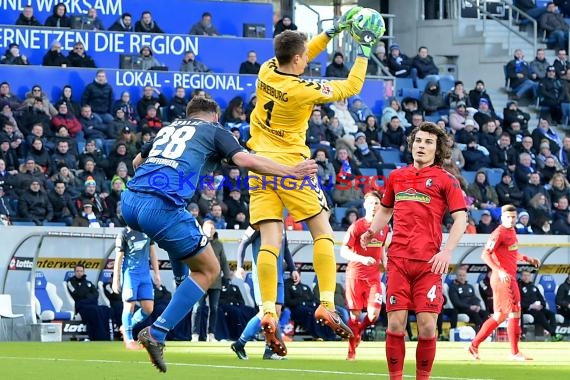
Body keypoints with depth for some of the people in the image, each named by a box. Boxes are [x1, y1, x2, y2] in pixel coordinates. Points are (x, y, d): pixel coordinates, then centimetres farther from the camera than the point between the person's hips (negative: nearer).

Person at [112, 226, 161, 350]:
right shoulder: (124, 234, -4)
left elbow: (152, 253, 17)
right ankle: (129, 339, 6)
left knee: (148, 308, 1)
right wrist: (116, 280, -4)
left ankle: (126, 328, 21)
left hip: (145, 274, 5)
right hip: (130, 273, -5)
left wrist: (157, 273, 13)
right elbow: (118, 258, -3)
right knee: (129, 306, -4)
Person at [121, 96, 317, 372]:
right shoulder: (214, 131, 15)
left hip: (129, 203, 7)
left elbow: (137, 162, 43)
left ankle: (181, 279, 43)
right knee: (209, 270, 9)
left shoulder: (168, 128, 29)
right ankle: (157, 333, -3)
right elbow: (246, 161, -1)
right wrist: (292, 172, 5)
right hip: (161, 206, -7)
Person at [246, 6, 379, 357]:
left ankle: (268, 313, -14)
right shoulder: (302, 90, -16)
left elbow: (300, 54, 20)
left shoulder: (267, 72, 0)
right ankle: (327, 305, -6)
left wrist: (334, 31, 19)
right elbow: (351, 87, -4)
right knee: (323, 232, 4)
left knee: (270, 242, -2)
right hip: (291, 166, -6)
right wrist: (364, 54, 9)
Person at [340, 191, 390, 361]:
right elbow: (344, 251, -10)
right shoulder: (357, 226, -6)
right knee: (355, 315, 1)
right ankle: (352, 350, 16)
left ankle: (358, 330, 22)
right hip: (355, 274, -3)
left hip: (374, 275, 3)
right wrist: (362, 259, -24)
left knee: (374, 315, -11)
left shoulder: (384, 227, 8)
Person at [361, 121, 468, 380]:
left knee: (427, 326, -6)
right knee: (395, 324, -4)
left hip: (428, 262, -3)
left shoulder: (445, 180, 4)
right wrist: (372, 231, 11)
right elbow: (385, 210, 30)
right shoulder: (396, 177, 16)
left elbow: (460, 218, -1)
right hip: (398, 259, 3)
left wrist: (447, 252, -13)